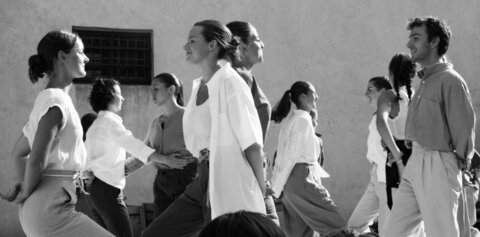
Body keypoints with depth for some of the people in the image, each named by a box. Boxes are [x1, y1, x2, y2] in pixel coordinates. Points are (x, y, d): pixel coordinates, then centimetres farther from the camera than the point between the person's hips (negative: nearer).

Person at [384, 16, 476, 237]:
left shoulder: (450, 80, -12)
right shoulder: (426, 80, 15)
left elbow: (463, 126, -14)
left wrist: (459, 163, -8)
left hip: (437, 165, -9)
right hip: (415, 162, 9)